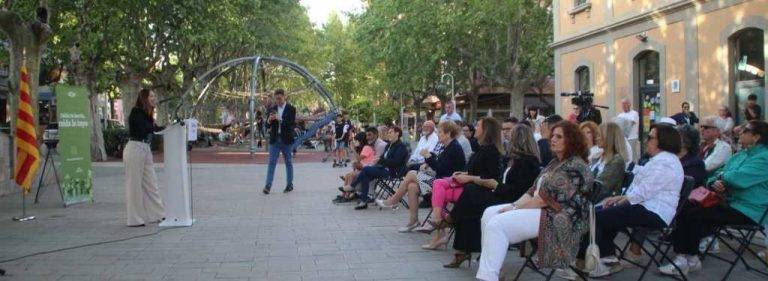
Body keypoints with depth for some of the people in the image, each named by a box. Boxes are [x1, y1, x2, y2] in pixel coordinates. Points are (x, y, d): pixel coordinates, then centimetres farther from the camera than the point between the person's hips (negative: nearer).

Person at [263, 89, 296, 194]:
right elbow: (268, 125, 8)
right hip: (274, 139, 3)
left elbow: (292, 124, -11)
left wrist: (280, 119, -22)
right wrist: (269, 120, -14)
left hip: (286, 140, -2)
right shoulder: (272, 109, 9)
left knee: (288, 162, 7)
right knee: (272, 162, -4)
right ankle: (268, 185, -8)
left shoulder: (291, 109, -2)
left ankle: (289, 184, 15)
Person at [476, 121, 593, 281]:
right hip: (539, 209, 10)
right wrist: (515, 205, -1)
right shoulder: (555, 163, 18)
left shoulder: (575, 166, -13)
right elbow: (534, 190, 16)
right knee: (489, 213, -1)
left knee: (497, 225, -24)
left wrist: (516, 208, -14)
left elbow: (548, 198, -20)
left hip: (558, 219, -10)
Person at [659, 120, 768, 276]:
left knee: (693, 215, -18)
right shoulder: (739, 155, 18)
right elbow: (716, 177, 15)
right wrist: (715, 183, -10)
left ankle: (688, 259, -1)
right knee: (685, 213, -12)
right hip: (729, 203, 8)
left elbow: (739, 179, -26)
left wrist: (722, 175, -4)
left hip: (747, 211, -8)